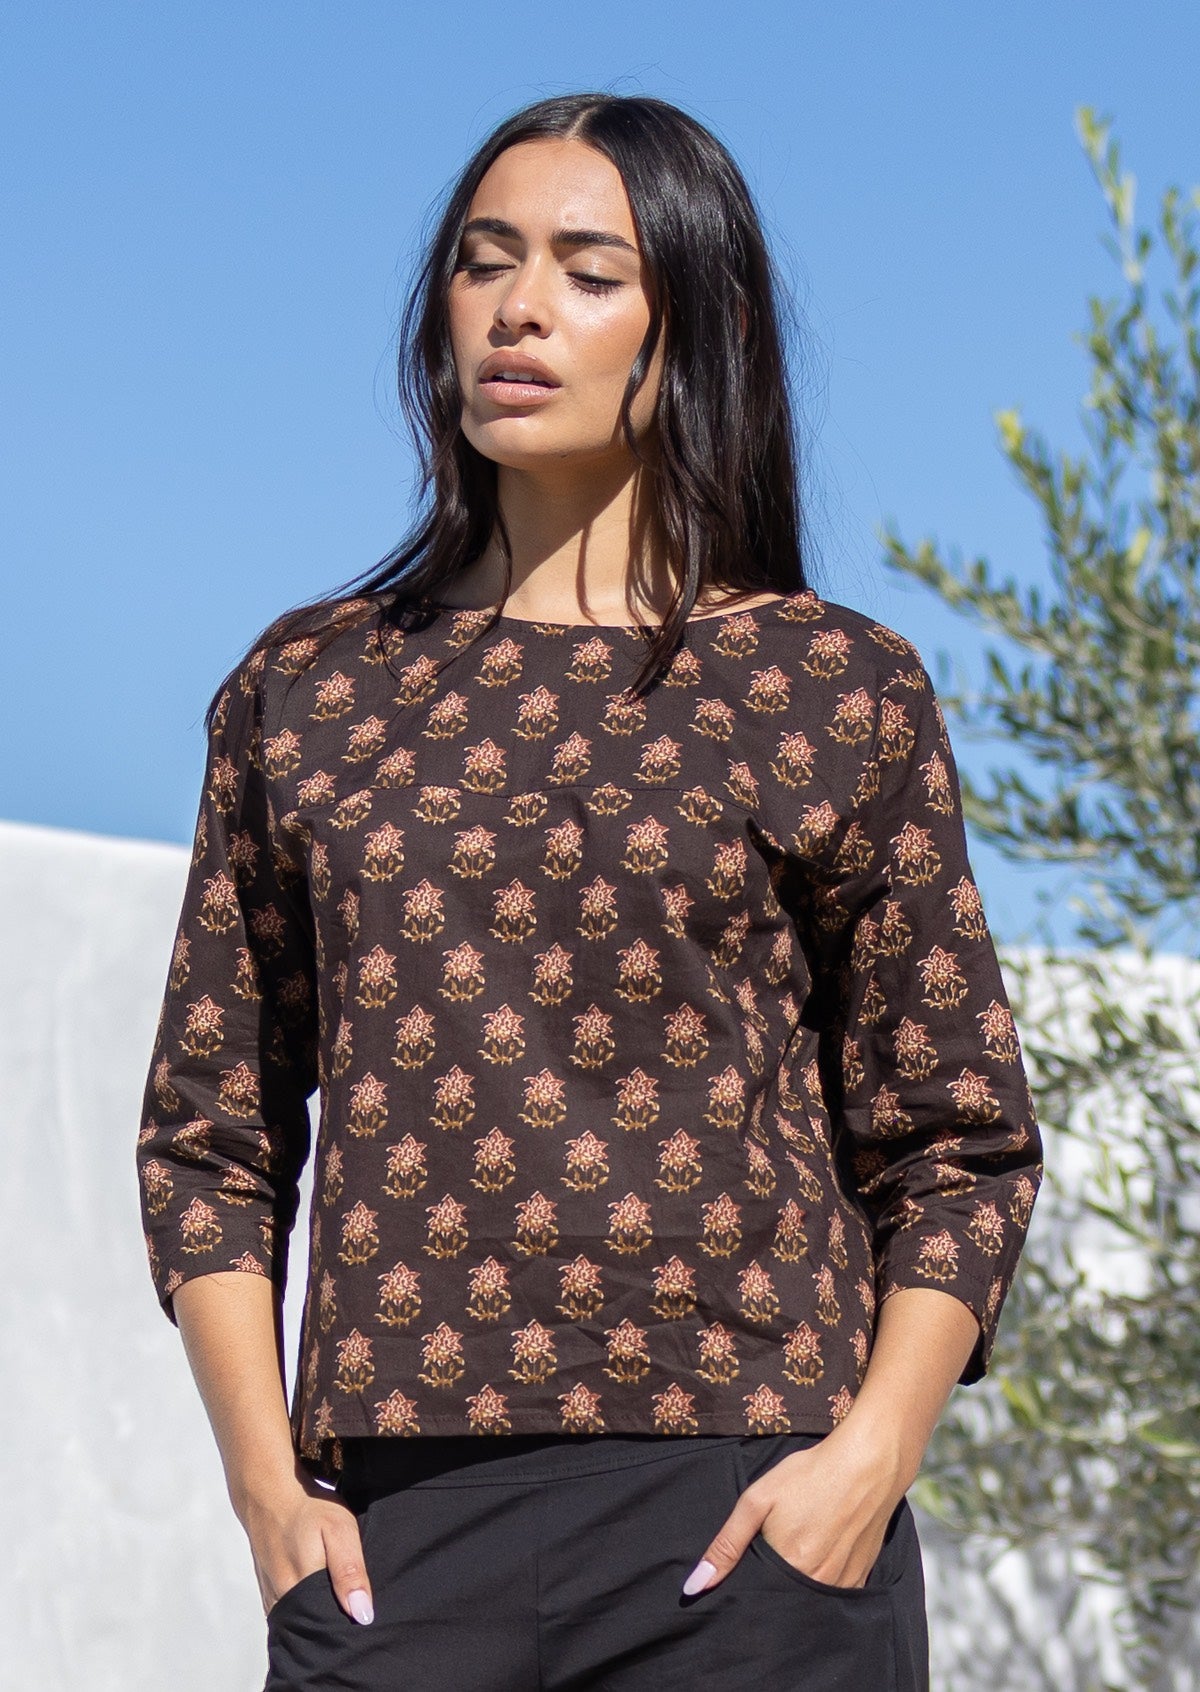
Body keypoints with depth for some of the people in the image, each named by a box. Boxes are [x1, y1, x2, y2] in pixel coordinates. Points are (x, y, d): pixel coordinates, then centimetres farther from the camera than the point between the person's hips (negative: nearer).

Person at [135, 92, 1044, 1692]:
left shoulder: (837, 691, 7)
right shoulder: (308, 688, 13)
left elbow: (960, 1147, 7)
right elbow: (210, 1130, 12)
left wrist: (869, 1459, -7)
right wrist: (267, 1482, 1)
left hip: (742, 1523, -1)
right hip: (390, 1533, 2)